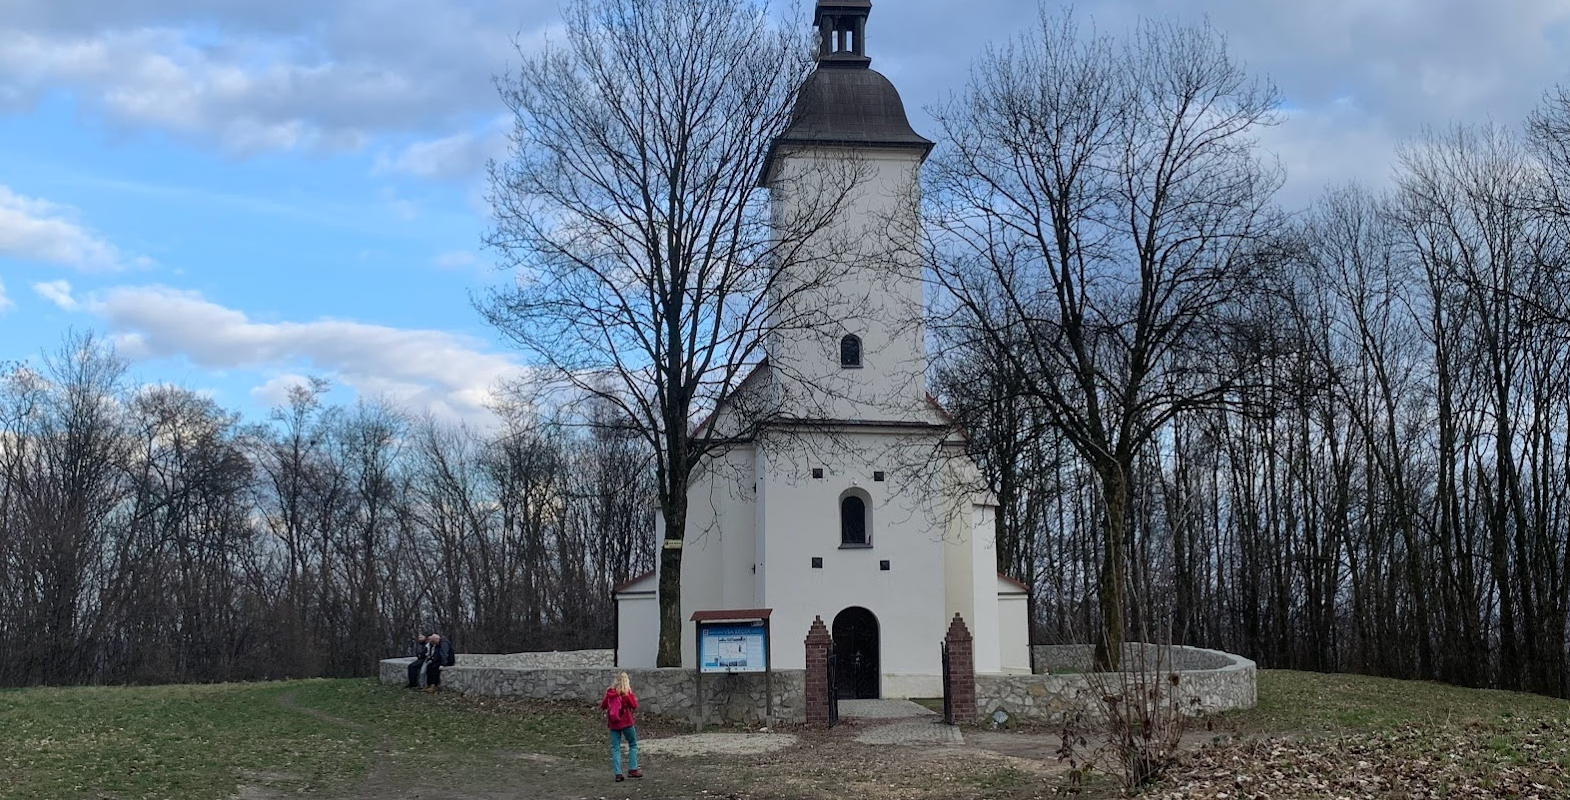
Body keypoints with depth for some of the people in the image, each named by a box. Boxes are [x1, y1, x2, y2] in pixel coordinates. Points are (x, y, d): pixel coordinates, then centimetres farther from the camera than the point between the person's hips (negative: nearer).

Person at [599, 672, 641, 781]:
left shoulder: (609, 692, 3)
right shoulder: (627, 692, -9)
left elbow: (603, 706, 10)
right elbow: (634, 706, -9)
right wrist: (634, 698, 8)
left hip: (613, 723, 3)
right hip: (626, 723, -3)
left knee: (615, 748, 7)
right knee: (633, 744, 12)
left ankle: (617, 773, 3)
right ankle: (632, 770, 6)